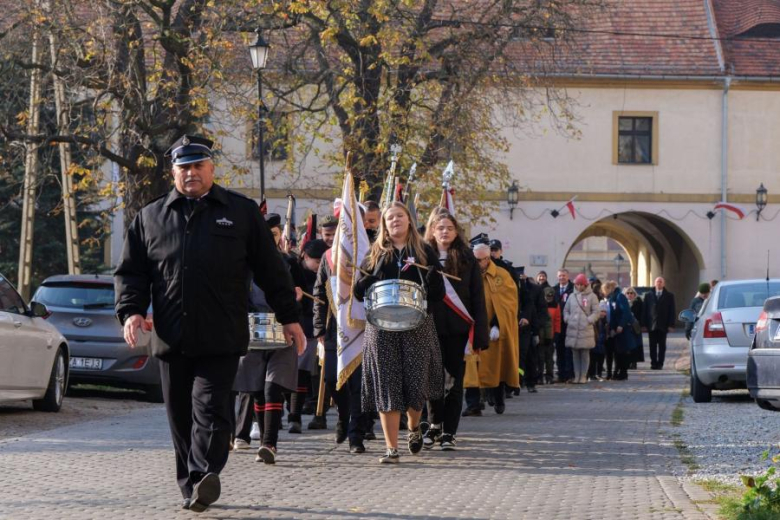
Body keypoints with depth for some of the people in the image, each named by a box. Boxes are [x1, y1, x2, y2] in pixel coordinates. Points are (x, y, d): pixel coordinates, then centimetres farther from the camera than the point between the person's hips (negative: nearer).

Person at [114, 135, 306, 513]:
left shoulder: (241, 212, 9)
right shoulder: (150, 217, 14)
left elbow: (270, 269, 10)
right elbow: (130, 271, 14)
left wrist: (288, 317, 9)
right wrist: (131, 310, -3)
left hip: (221, 338, -3)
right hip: (171, 338, 3)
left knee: (210, 408, -14)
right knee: (180, 415, 6)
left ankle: (202, 476, -22)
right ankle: (192, 488, 13)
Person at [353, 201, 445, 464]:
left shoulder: (425, 253, 9)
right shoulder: (376, 254, 13)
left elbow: (439, 293, 4)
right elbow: (359, 292, 9)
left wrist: (431, 277, -16)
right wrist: (367, 279, -12)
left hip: (418, 327, -1)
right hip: (381, 327, 1)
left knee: (417, 382, -3)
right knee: (386, 386, -4)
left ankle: (414, 427, 28)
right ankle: (391, 448, -1)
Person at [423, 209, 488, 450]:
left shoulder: (467, 259, 5)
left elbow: (477, 299, 3)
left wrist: (478, 335, -4)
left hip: (458, 330, 0)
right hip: (431, 328, 0)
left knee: (454, 382, 2)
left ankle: (448, 432, 9)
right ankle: (435, 423, 20)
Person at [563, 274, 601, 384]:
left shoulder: (591, 296, 2)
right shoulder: (572, 296, 13)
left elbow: (596, 312, 0)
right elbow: (566, 310, 18)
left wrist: (589, 320, -11)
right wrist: (567, 319, 2)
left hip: (586, 329, -3)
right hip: (572, 329, 3)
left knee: (585, 353, -1)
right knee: (575, 354, 6)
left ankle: (583, 376, 4)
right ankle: (577, 376, 11)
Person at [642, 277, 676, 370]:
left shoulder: (669, 296, 7)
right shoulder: (648, 295, 10)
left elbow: (672, 311, 3)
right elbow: (645, 310, 7)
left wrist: (671, 325, -6)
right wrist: (644, 324, -1)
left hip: (663, 326, -1)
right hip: (651, 325, 1)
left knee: (662, 346, 1)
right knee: (652, 346, 0)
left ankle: (660, 363, 3)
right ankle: (653, 363, 4)